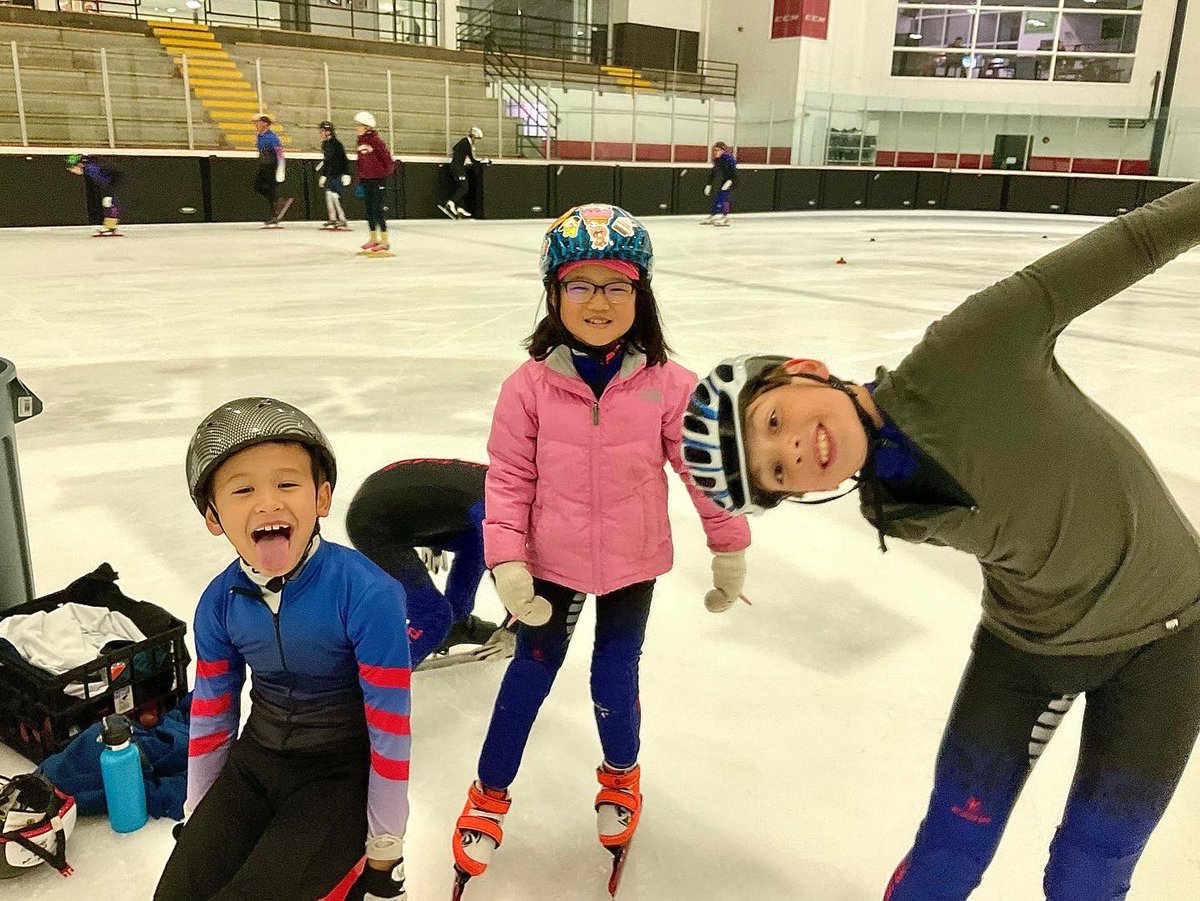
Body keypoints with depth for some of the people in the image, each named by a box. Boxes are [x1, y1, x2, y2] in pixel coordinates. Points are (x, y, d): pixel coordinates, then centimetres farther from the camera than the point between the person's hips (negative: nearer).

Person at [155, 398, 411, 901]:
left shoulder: (367, 595, -26)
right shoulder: (219, 603, -9)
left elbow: (390, 728, -19)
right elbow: (210, 715, 6)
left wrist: (384, 857, -10)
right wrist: (198, 822, 15)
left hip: (341, 774, -5)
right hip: (254, 762, 5)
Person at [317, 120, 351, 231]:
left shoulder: (336, 143, -12)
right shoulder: (325, 144, 15)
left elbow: (344, 160, -16)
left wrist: (346, 174, -20)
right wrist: (323, 176, 23)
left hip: (338, 174, -9)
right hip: (330, 174, 9)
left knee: (335, 195, -14)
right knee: (328, 194, 6)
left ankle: (342, 220, -10)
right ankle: (332, 219, 12)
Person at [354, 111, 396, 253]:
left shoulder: (376, 140, -13)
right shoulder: (361, 141, 11)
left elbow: (388, 157, -14)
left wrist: (386, 173, -9)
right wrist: (360, 181, 17)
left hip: (378, 179, -8)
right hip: (366, 180, 8)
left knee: (378, 210, -7)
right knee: (369, 210, 11)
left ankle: (384, 242, -2)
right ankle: (373, 238, 21)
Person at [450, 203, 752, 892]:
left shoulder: (667, 385, -13)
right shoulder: (531, 385, -14)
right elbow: (509, 478, -9)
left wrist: (730, 549, 3)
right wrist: (507, 561, -14)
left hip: (632, 566, 0)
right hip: (551, 563, 0)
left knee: (615, 680, 9)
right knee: (532, 674, 12)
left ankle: (621, 775, 43)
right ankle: (490, 796, 35)